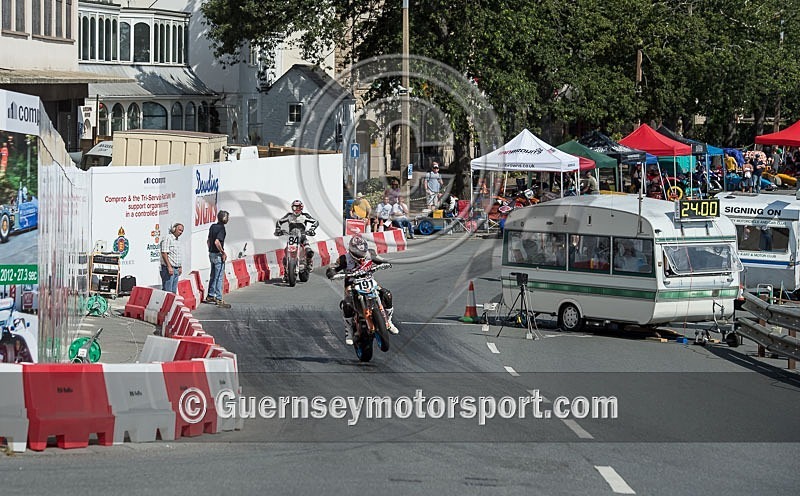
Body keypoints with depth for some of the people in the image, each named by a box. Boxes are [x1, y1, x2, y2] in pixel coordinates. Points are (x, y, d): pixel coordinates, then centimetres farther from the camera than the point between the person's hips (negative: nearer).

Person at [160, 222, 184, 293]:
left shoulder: (177, 240, 19)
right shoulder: (167, 238, -10)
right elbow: (164, 253, -18)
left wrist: (180, 267, 20)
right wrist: (169, 267, -24)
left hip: (176, 269, 9)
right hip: (168, 269, -9)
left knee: (173, 291, 8)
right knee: (167, 291, -11)